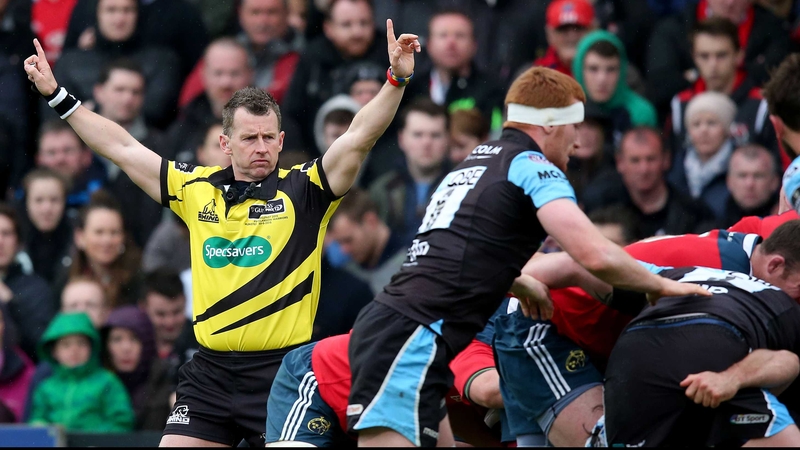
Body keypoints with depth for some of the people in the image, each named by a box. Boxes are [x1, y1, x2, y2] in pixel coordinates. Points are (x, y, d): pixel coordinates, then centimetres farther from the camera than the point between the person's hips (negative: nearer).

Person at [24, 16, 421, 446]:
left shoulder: (302, 189, -1)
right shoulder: (196, 189, 8)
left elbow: (358, 137, -12)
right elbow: (121, 148, 15)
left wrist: (396, 79, -25)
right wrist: (56, 95, 18)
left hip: (281, 373, -3)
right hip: (209, 374, 4)